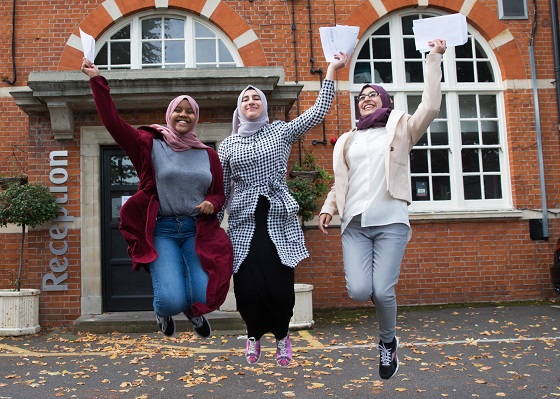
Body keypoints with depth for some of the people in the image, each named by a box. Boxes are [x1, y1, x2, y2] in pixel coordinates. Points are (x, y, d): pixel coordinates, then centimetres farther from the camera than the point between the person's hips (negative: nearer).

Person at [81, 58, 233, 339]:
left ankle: (192, 309, 28)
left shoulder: (208, 155, 10)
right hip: (161, 229, -2)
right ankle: (163, 312, 24)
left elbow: (219, 193, 16)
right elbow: (113, 122, -6)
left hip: (198, 230, 2)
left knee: (204, 297, -15)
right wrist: (97, 81, -8)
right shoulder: (151, 146, 2)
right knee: (171, 300, -19)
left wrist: (212, 204, -7)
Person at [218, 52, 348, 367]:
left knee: (281, 287, -5)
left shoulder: (282, 132, 9)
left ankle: (281, 335, 25)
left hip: (279, 219, -1)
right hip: (244, 223, 1)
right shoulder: (228, 144, 11)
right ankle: (255, 334, 27)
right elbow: (222, 190, 12)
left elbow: (319, 111, 1)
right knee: (248, 287, -5)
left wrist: (332, 70, 0)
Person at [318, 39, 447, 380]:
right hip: (355, 224, 3)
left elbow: (430, 107, -3)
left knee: (382, 291, -12)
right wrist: (329, 207, 6)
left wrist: (434, 59, -1)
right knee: (359, 291, -15)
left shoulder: (400, 129, 13)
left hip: (391, 221, -2)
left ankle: (388, 344, 18)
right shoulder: (347, 141, 22)